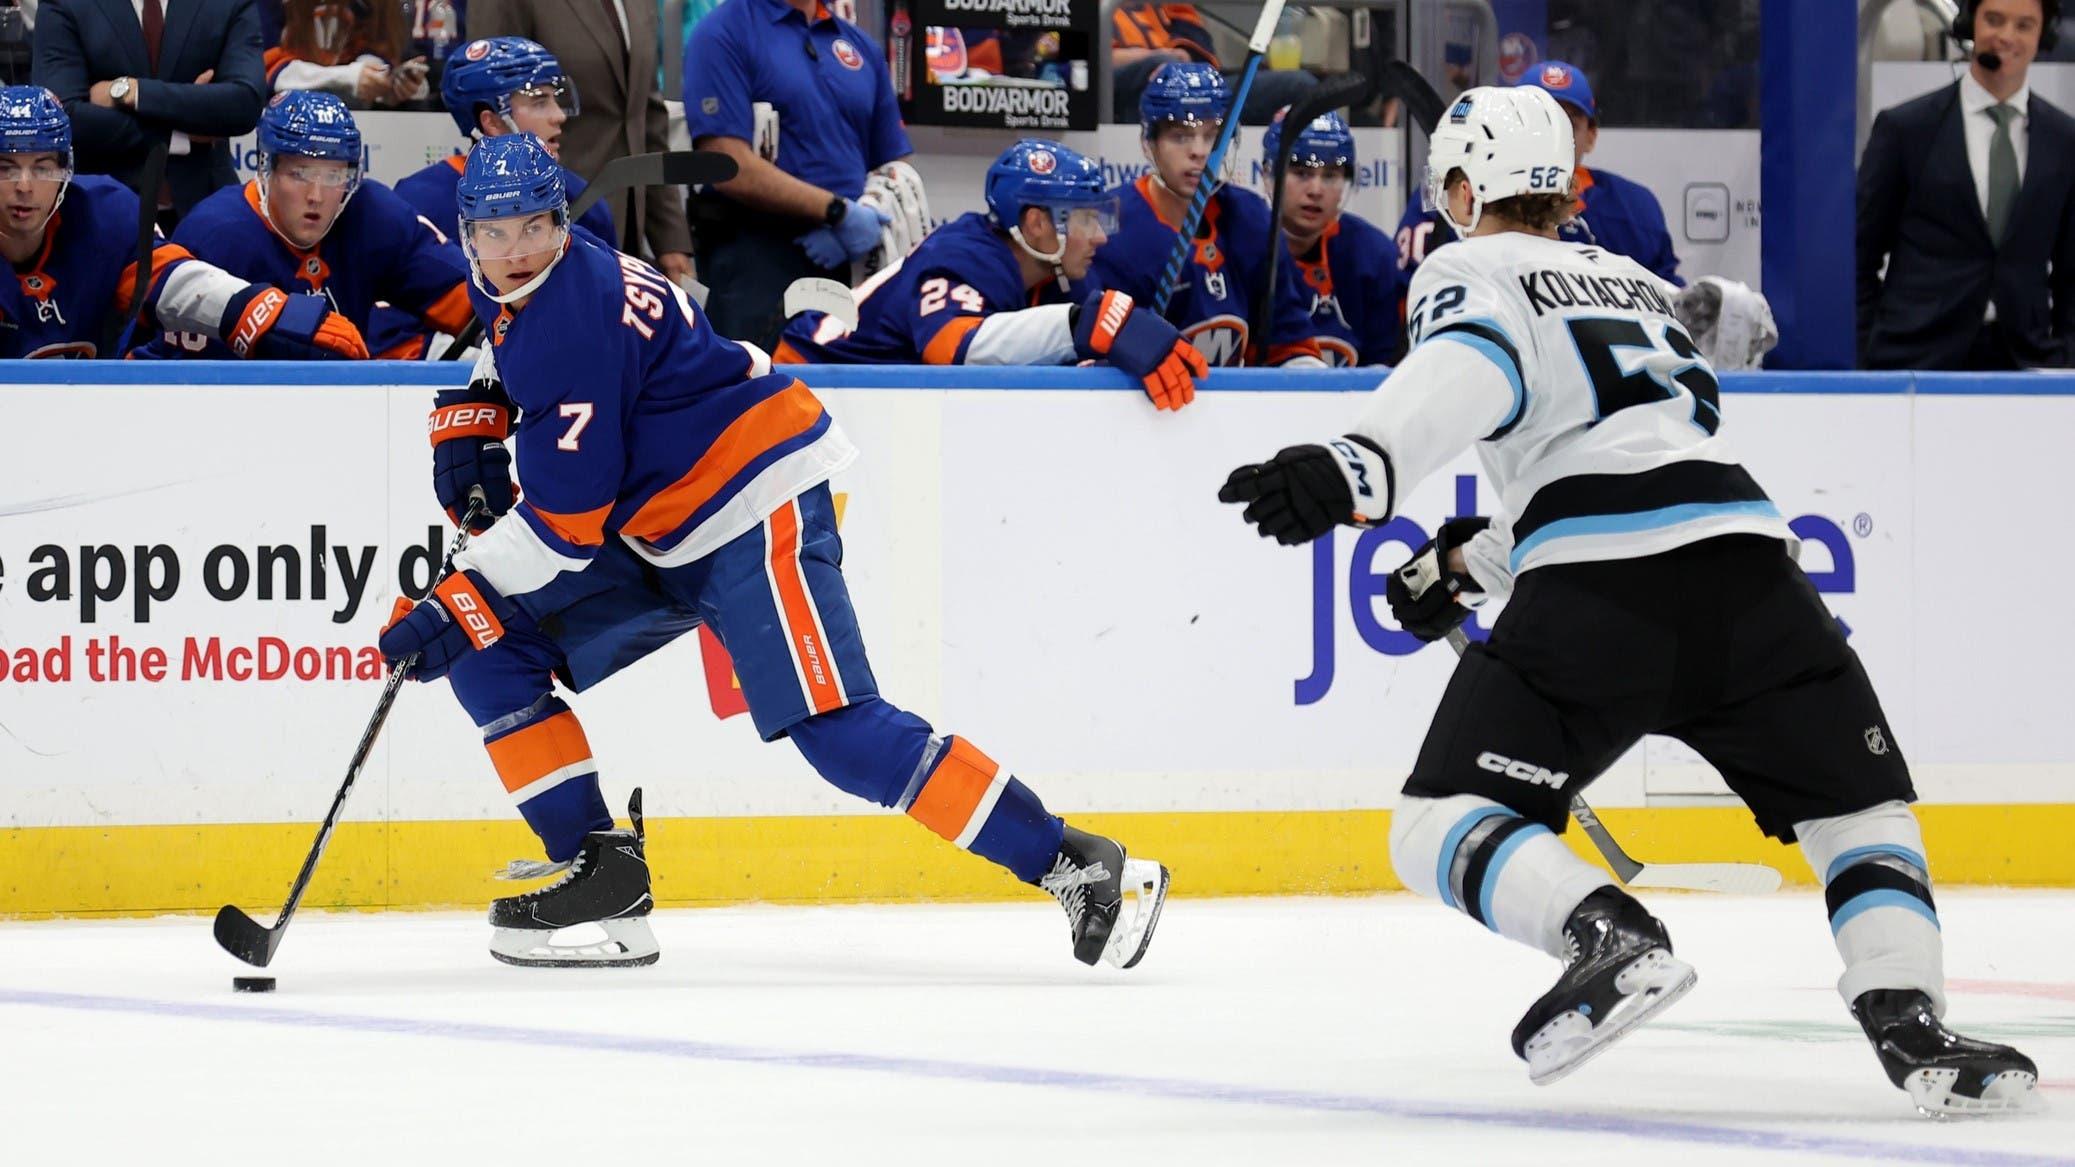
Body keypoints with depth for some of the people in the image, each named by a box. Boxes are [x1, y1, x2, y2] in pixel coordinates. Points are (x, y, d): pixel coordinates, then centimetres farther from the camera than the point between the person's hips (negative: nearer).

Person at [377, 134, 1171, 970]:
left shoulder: (571, 322, -23)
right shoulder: (514, 287, 5)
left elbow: (565, 522, -23)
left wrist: (451, 604, -20)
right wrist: (469, 421, 17)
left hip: (757, 509, -10)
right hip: (656, 532, 10)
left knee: (833, 728, -21)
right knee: (488, 643, 2)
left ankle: (1075, 867, -20)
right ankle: (599, 870, 1)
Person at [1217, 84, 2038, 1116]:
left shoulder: (1468, 272, 15)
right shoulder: (1631, 279, 34)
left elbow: (1473, 370, -10)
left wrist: (1362, 468, -26)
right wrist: (1469, 559, 50)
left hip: (1597, 593, -5)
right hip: (1747, 557, 5)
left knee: (1443, 827, 2)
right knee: (1861, 808, 21)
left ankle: (1611, 939, -25)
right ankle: (1909, 1021, -4)